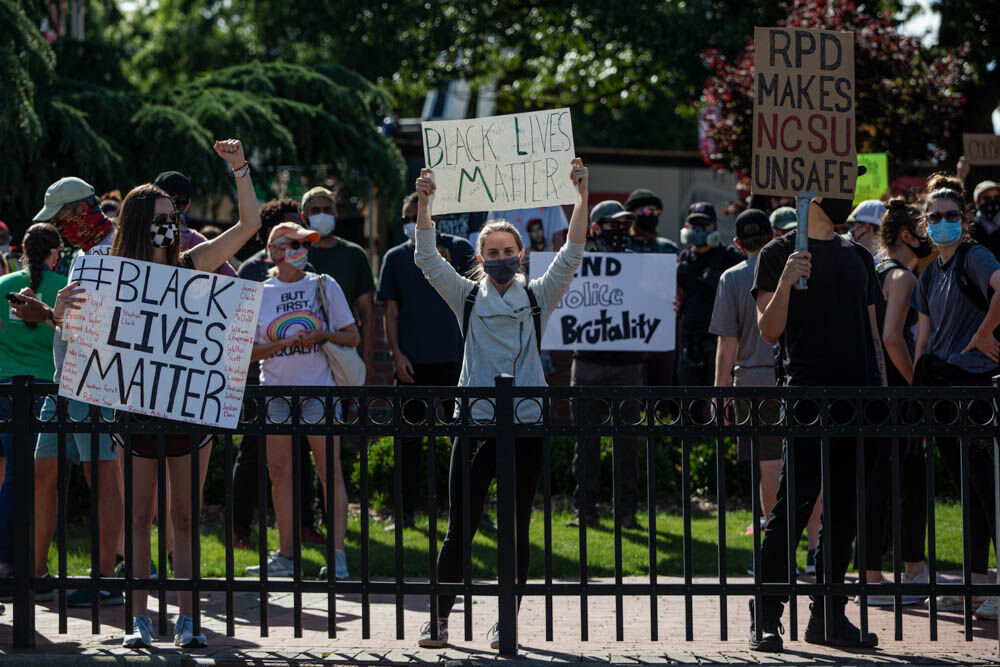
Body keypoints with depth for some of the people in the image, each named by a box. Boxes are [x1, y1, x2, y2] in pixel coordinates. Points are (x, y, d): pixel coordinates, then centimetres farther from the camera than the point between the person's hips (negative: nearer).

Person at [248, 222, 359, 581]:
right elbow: (249, 349, 5)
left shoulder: (324, 287, 6)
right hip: (277, 392, 2)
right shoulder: (259, 294, 8)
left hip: (319, 390, -2)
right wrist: (284, 343, -11)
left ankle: (338, 553, -9)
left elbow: (352, 336, 7)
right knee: (280, 472, 3)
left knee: (329, 470, -8)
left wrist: (322, 336, -12)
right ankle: (285, 555, 10)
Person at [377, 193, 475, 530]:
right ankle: (405, 511, 9)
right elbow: (391, 311, 7)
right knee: (409, 436, 3)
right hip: (412, 360, 1)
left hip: (454, 358, -1)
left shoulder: (458, 249, 5)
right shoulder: (396, 258, 9)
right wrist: (396, 353, -1)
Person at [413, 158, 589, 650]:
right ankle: (439, 618, 8)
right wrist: (424, 204, -13)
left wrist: (582, 197, -11)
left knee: (516, 530, 3)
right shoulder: (467, 297, 9)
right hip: (475, 420, 0)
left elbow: (570, 257, -2)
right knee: (459, 529, -2)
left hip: (526, 423, 1)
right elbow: (429, 260, -2)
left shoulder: (537, 298, 9)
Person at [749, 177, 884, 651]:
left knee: (845, 512, 6)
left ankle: (828, 616, 13)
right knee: (793, 506, -10)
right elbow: (769, 331, -7)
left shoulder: (858, 258, 18)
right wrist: (785, 283, -22)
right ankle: (766, 619, -7)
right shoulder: (779, 254, 0)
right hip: (809, 395, -6)